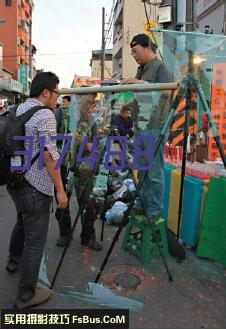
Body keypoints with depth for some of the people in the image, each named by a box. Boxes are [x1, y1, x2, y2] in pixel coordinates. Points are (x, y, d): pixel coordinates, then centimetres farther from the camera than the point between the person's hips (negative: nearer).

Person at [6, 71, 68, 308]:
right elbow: (49, 155, -21)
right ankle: (26, 295, 15)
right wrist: (60, 190, -17)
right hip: (35, 185, -9)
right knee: (35, 240, 2)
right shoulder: (45, 115, -17)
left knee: (22, 222, 31)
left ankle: (14, 260, 54)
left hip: (15, 179, 10)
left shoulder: (19, 109, 10)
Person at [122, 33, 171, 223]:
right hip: (140, 125, 8)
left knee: (154, 171, -5)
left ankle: (154, 211, 4)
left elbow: (167, 90, -17)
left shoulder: (160, 66, -2)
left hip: (154, 126, -8)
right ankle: (143, 205, 25)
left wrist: (141, 83, -21)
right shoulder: (141, 69, 21)